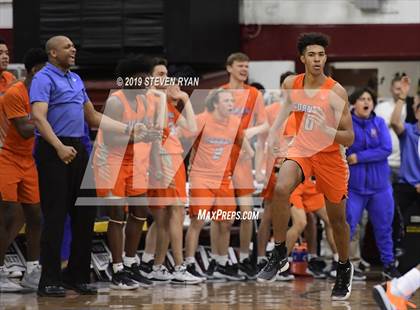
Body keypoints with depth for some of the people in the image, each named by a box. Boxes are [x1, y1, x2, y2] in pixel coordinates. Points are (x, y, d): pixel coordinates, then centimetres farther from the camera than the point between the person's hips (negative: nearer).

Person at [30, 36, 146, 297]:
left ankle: (78, 275, 17)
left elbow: (93, 117, 26)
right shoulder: (44, 79, -6)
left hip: (77, 150, 8)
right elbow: (39, 117, -18)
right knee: (55, 215, -7)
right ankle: (50, 280, -3)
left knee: (85, 214, 8)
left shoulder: (76, 79, 20)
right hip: (53, 151, -8)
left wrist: (128, 129, 20)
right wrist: (59, 147, -28)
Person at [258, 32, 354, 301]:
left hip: (330, 155, -2)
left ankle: (345, 268, 35)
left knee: (337, 218, 9)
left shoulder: (336, 92, -20)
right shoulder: (291, 84, -8)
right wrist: (274, 132, 3)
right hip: (301, 150, 2)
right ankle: (279, 256, -17)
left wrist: (327, 130, -38)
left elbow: (349, 139, -19)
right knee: (281, 189, -28)